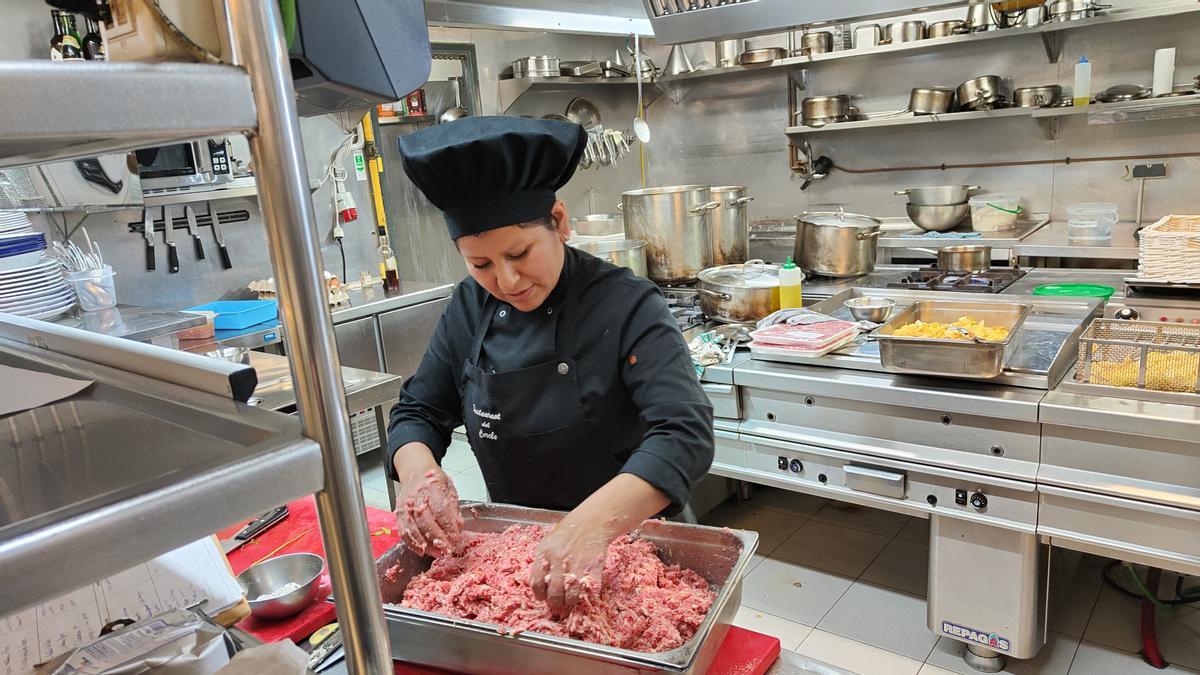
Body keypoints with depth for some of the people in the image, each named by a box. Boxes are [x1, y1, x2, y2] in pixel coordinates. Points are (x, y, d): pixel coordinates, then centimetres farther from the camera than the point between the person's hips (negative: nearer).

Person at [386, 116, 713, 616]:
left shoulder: (626, 307, -22)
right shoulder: (470, 310, -6)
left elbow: (685, 435, -32)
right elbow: (418, 411, 1)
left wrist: (594, 523, -49)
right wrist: (417, 470, -22)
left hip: (626, 545, -4)